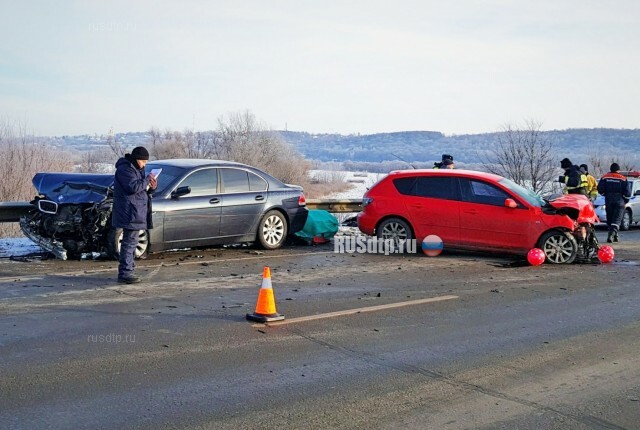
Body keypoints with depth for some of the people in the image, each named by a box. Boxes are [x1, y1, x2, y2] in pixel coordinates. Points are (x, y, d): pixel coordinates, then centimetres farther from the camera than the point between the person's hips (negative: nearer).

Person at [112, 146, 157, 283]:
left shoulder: (136, 169, 21)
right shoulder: (125, 169, -12)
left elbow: (140, 190, 24)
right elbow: (133, 187, -24)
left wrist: (150, 188, 4)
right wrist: (147, 180, -13)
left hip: (135, 213, 11)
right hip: (130, 214, -11)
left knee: (131, 242, 14)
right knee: (130, 242, -12)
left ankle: (127, 270, 22)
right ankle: (125, 273, -12)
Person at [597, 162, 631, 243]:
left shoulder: (605, 177, 2)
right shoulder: (623, 179, -3)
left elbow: (600, 189, 0)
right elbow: (626, 192, -3)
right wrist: (626, 200, 12)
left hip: (608, 201, 2)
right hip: (619, 201, -2)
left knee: (610, 219, 12)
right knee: (617, 219, -4)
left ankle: (615, 236, 15)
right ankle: (612, 234, -23)